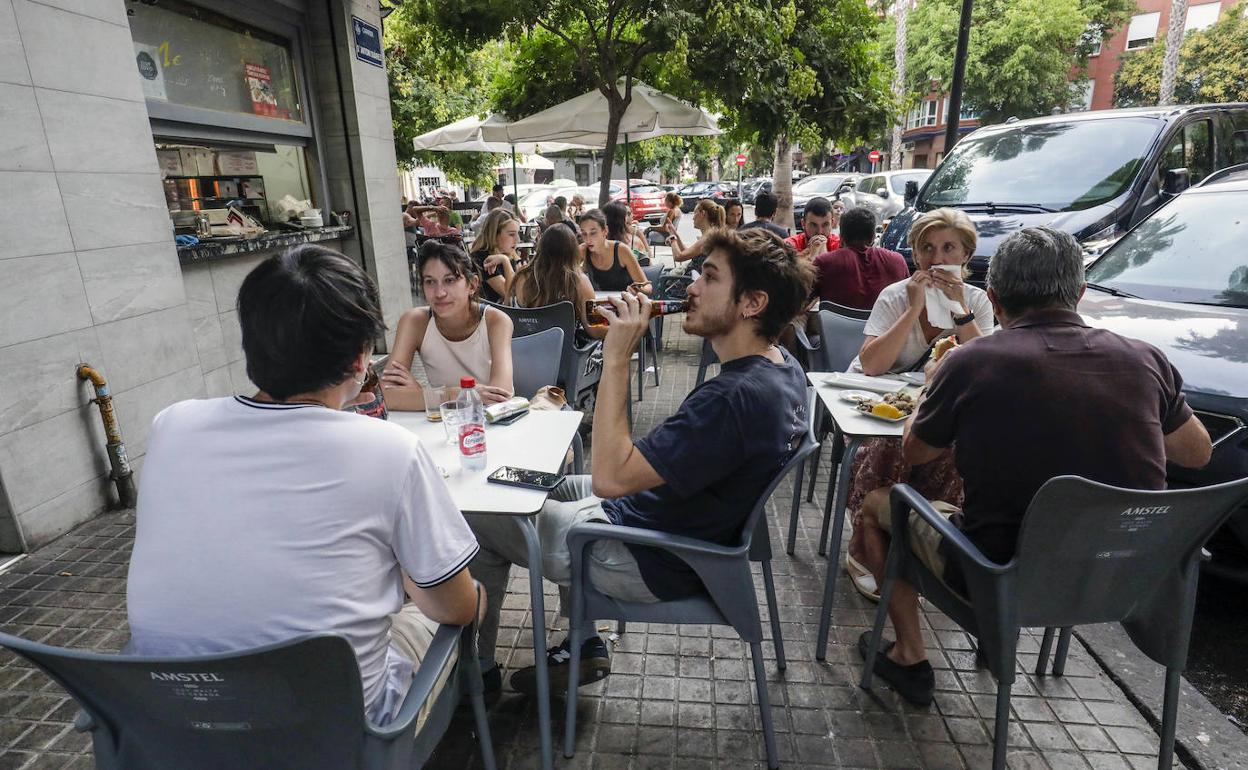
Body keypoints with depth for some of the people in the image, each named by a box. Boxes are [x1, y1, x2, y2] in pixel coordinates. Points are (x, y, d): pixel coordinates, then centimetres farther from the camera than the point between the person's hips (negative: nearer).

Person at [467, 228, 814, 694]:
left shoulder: (734, 397, -34)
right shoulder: (781, 367, -2)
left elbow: (610, 476, -32)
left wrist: (616, 359, -30)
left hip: (651, 563, -10)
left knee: (477, 519, 0)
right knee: (554, 485, 28)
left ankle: (475, 666, 24)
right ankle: (584, 646, 27)